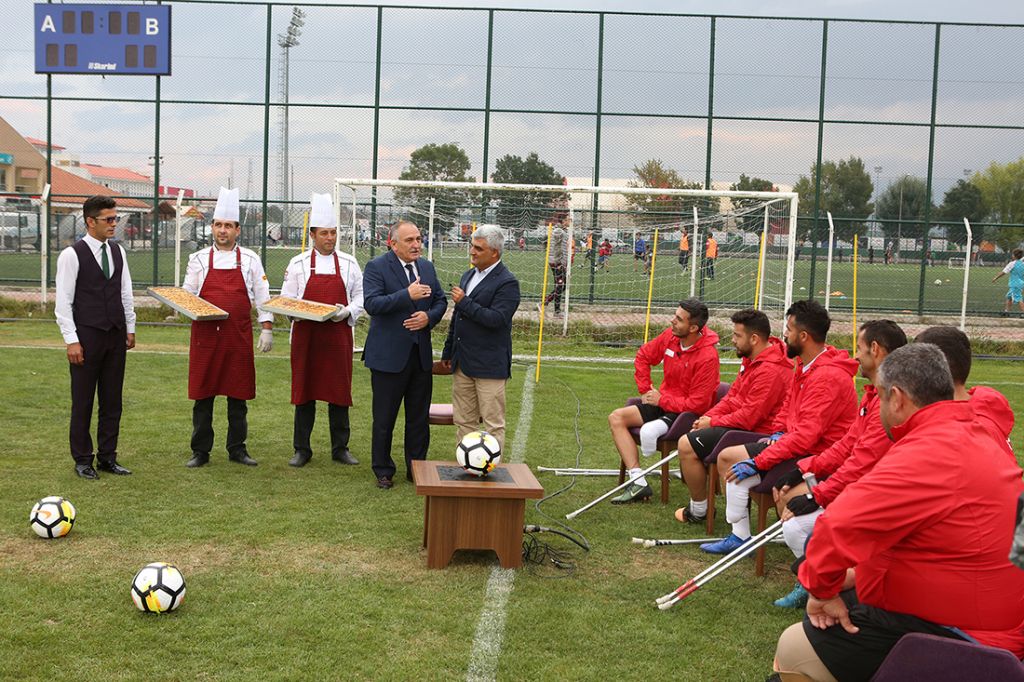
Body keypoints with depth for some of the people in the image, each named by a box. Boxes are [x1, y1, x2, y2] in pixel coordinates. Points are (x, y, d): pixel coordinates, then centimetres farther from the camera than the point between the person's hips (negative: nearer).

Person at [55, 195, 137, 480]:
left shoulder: (118, 251, 8)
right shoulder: (72, 255, -9)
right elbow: (63, 302, -9)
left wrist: (130, 329, 13)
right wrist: (71, 340, -13)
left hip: (116, 337, 6)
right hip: (87, 338, -5)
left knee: (112, 401, 9)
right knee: (83, 402, 3)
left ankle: (107, 458, 19)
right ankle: (82, 460, 13)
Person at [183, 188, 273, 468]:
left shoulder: (250, 260, 7)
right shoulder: (199, 259, 7)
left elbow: (262, 297, 7)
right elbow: (186, 295, 9)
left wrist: (267, 328, 2)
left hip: (239, 337, 0)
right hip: (205, 335, 0)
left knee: (238, 395, 6)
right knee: (203, 395, 4)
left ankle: (237, 449, 17)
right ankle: (201, 451, 13)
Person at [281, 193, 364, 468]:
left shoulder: (349, 264, 6)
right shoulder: (298, 264, 4)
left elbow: (361, 297, 8)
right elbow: (286, 300, 6)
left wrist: (347, 311, -11)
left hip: (339, 336, 1)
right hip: (305, 336, -1)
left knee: (339, 392, 4)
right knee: (304, 392, 4)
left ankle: (340, 448, 15)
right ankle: (301, 449, 14)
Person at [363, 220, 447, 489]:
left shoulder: (427, 267, 9)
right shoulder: (376, 267, -9)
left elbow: (440, 300, 14)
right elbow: (371, 303, -21)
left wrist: (429, 317, -7)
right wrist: (407, 295, -28)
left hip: (421, 355, 5)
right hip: (389, 356, -5)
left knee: (419, 418, 12)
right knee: (384, 418, 7)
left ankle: (416, 469, 24)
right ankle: (383, 472, 20)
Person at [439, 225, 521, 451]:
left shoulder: (507, 283, -11)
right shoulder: (468, 276, 15)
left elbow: (496, 319, -22)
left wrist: (465, 302, -18)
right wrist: (448, 352, 22)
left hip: (489, 365, -8)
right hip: (463, 364, 8)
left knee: (494, 424, 0)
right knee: (463, 421, 13)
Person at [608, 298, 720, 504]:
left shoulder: (707, 357, -24)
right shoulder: (671, 335, -4)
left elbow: (697, 404, -23)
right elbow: (643, 356, 16)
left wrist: (661, 400, -14)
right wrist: (645, 389, 9)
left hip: (688, 413, -8)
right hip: (662, 403, 9)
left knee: (648, 431, -34)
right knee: (616, 418, -6)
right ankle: (638, 482, -19)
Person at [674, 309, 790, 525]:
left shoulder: (770, 371, -25)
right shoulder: (751, 360, 9)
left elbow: (748, 417, -25)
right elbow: (732, 395, 14)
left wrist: (713, 422, -12)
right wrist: (709, 416, -1)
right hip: (742, 425, 11)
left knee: (687, 445, -16)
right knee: (688, 439, 15)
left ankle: (699, 511, -2)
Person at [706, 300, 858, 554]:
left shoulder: (829, 376, -23)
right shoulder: (804, 366, 10)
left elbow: (805, 435, -27)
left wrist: (757, 462, -24)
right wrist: (777, 433, 5)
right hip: (795, 443, 11)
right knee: (727, 457, 7)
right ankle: (739, 536, 9)